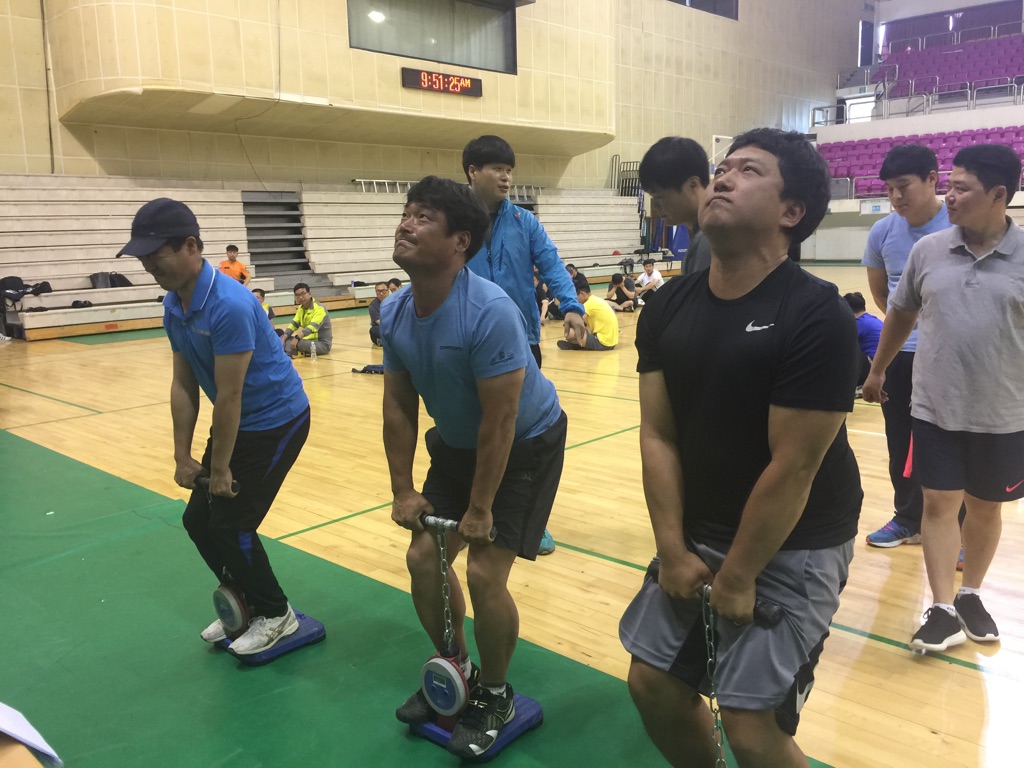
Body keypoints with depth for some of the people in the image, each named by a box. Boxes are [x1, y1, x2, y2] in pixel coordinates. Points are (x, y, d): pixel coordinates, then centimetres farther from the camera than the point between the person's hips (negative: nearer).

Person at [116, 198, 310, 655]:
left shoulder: (229, 306, -29)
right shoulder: (173, 305, -1)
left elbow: (228, 398, -25)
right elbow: (183, 384, 4)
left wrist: (220, 468, -17)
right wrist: (182, 457, 2)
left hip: (278, 421, -8)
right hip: (239, 424, 9)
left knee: (230, 524, -5)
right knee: (197, 520, 9)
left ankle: (276, 615, 16)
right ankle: (244, 604, 29)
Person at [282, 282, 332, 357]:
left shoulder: (319, 308, -19)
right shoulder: (301, 308, 7)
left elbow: (312, 327, -34)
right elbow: (293, 324, 0)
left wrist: (297, 338, -48)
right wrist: (283, 339, -17)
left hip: (323, 343, -8)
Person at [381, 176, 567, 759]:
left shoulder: (490, 312, -32)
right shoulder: (395, 314, -11)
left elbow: (499, 421, -27)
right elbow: (399, 407, -2)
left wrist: (480, 508, -20)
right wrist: (404, 491, -2)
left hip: (527, 445, -6)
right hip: (457, 443, 7)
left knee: (485, 574, -10)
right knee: (424, 559, 4)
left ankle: (496, 696, 17)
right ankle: (456, 669, 30)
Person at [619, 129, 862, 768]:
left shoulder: (817, 315, -20)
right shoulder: (668, 307, -2)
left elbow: (792, 467, -19)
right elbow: (659, 437, -2)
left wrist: (737, 578, -13)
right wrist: (673, 551, -7)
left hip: (792, 548, -5)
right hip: (698, 535, 6)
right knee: (654, 684, 11)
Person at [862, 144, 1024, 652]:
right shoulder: (927, 251, -1)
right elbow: (901, 313, 12)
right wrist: (878, 370, 17)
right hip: (936, 408, 1)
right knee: (938, 504, 2)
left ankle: (970, 596, 33)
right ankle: (942, 609, 12)